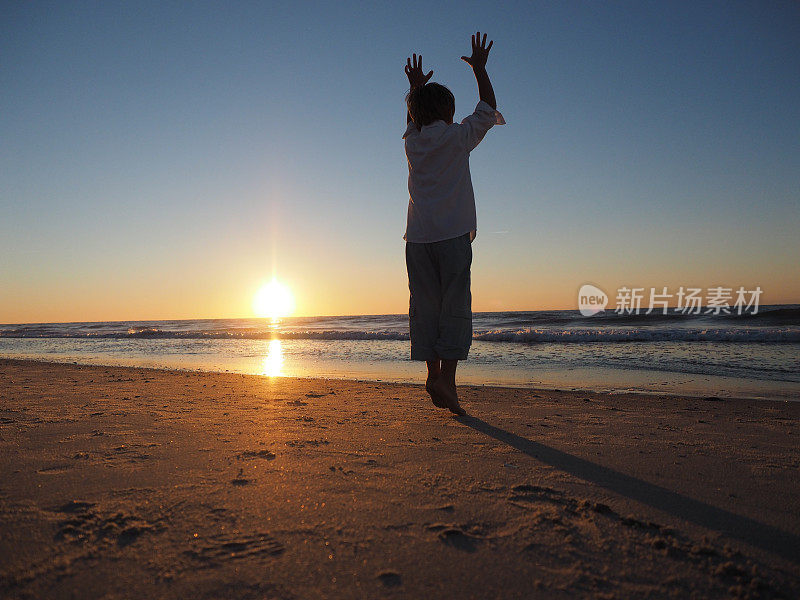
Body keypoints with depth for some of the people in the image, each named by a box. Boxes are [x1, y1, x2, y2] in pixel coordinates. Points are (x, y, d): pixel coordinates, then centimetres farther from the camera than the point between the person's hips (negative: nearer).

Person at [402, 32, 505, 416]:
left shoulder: (412, 143, 14)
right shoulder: (457, 137, 2)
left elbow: (414, 120, 38)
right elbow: (488, 109, 16)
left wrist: (416, 88, 46)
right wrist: (479, 68, 24)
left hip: (418, 238, 5)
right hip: (452, 235, -4)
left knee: (425, 307, 6)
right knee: (455, 306, -3)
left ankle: (433, 373, 5)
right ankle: (446, 378, -10)